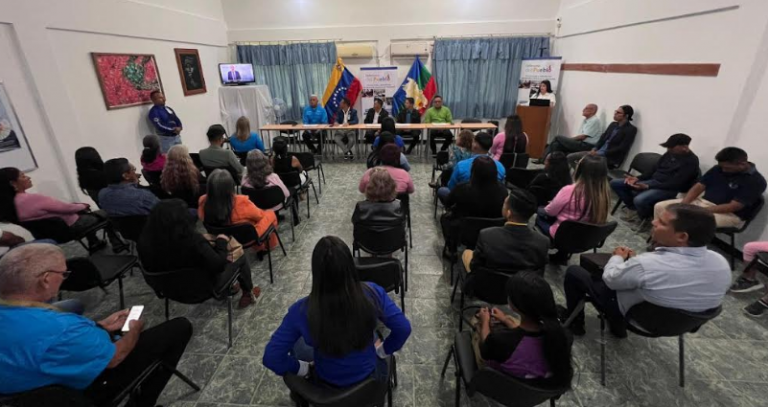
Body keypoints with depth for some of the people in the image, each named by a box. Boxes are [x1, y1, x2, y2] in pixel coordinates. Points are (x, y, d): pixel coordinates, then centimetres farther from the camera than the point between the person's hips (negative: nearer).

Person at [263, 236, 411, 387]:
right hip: (369, 375, 1)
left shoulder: (302, 311, -32)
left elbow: (271, 357, -23)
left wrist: (301, 368, -5)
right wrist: (383, 350, -1)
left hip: (328, 382, -1)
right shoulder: (372, 293, -29)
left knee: (295, 343, 27)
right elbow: (404, 328, -19)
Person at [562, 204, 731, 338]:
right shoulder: (722, 263, -19)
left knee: (574, 271, 9)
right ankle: (618, 327, 37)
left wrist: (618, 256, -1)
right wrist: (635, 260, 5)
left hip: (632, 314, -6)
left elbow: (610, 279, -20)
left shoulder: (647, 265, -39)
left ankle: (575, 324, 28)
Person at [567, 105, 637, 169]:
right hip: (598, 152, 8)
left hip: (611, 159, -8)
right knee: (570, 157, -6)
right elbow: (602, 138, 14)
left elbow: (621, 148, -14)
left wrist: (601, 153, -19)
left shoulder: (631, 129, -6)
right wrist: (594, 149, -6)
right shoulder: (613, 124, 17)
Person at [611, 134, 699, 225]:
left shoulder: (691, 161, -15)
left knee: (639, 200, -38)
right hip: (652, 181, 8)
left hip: (668, 189, -8)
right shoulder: (670, 153, 8)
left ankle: (647, 217, -3)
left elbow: (675, 184, -20)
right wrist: (637, 178, -2)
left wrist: (647, 186, -25)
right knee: (615, 183, -2)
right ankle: (634, 209, 8)